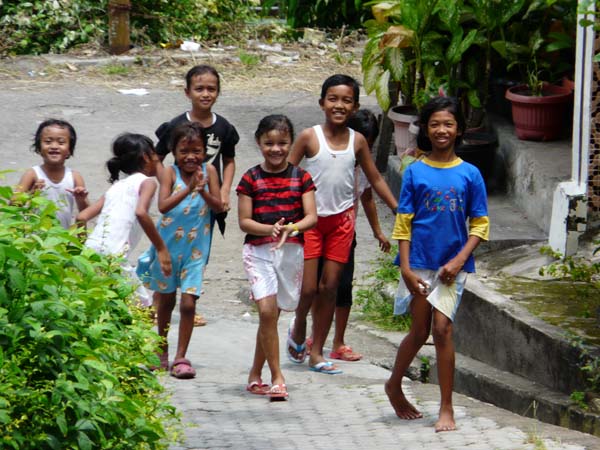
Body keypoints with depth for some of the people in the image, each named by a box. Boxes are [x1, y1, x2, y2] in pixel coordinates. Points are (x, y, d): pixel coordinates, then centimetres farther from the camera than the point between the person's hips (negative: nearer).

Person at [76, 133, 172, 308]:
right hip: (114, 256, -7)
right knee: (145, 306, 5)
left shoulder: (115, 187, 24)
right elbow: (141, 212, -15)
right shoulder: (146, 182, 6)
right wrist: (161, 248, -11)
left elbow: (82, 217, 16)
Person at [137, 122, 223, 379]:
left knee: (188, 303, -7)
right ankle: (162, 352, 31)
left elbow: (219, 207, -7)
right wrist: (189, 189, -34)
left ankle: (181, 358, 3)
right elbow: (163, 206, -24)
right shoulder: (170, 173, -11)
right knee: (166, 300, 13)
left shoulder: (209, 171, -5)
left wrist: (204, 192, -25)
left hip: (195, 249, 0)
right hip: (168, 244, 0)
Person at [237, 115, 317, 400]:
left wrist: (291, 228, -21)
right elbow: (244, 221, -1)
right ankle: (277, 377, -9)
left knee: (271, 315, 8)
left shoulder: (300, 177, 5)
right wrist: (269, 229, -19)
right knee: (267, 311, -16)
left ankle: (255, 375, 22)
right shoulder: (251, 178, 1)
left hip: (291, 250, 2)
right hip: (258, 250, -2)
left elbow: (312, 217, -1)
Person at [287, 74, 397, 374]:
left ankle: (316, 353, 14)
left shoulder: (357, 141, 1)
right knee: (309, 288, -6)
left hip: (341, 220, 3)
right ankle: (298, 327, 26)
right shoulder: (309, 137, -9)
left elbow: (375, 179, 12)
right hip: (310, 219, -3)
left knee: (330, 287, 5)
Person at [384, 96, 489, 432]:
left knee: (443, 329, -8)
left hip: (451, 265, 0)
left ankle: (447, 410, -1)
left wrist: (460, 260, -10)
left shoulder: (470, 174, 1)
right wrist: (406, 268, -7)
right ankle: (395, 386, 33)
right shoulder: (415, 172, 1)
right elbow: (404, 224, 1)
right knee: (420, 331, 7)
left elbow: (480, 225, 3)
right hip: (419, 263, 0)